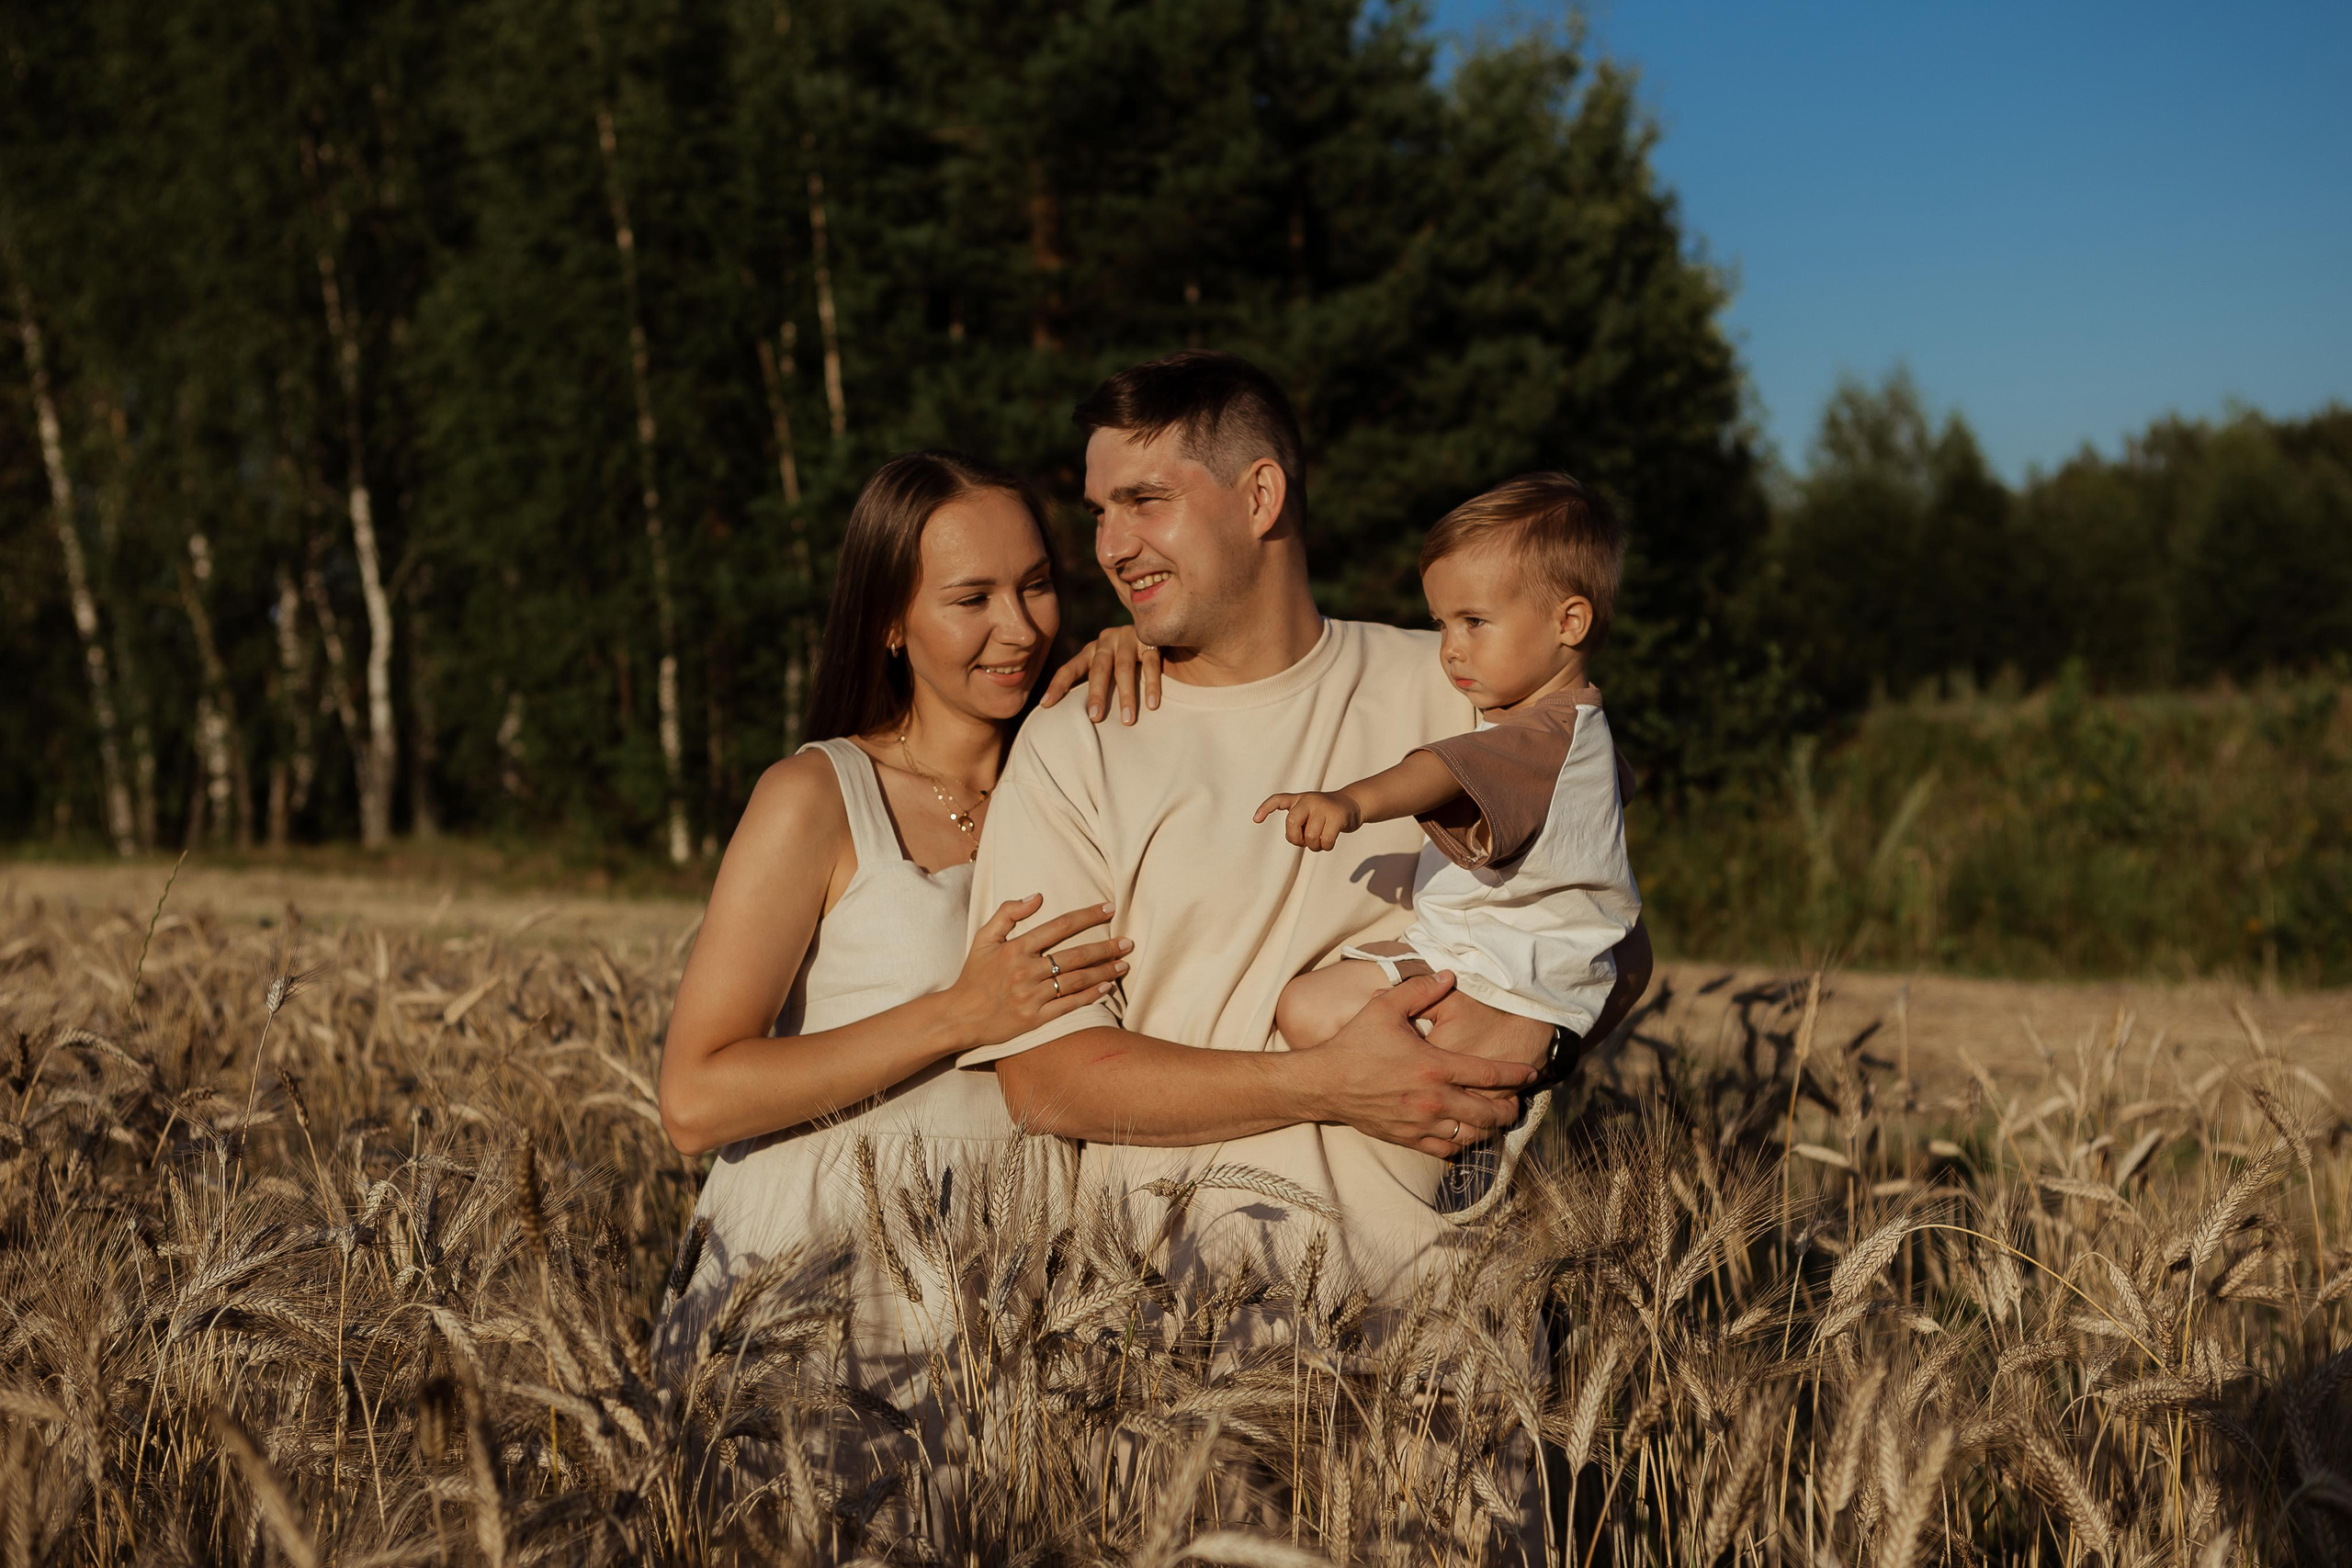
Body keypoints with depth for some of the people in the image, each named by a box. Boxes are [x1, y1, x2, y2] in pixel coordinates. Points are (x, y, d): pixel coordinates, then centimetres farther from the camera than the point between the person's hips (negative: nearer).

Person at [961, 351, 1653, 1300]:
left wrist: (1533, 1025, -8)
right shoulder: (1070, 747, 6)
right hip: (1177, 1274, -1)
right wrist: (1325, 1087, -12)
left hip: (1421, 1257, 1)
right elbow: (1042, 1079, -2)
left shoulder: (1452, 693, 11)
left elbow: (1618, 947, 16)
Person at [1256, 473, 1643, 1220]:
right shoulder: (1575, 728, 13)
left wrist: (1354, 801, -58)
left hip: (1495, 978, -12)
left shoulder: (1547, 732, -21)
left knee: (1307, 1010, -23)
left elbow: (1454, 773, -41)